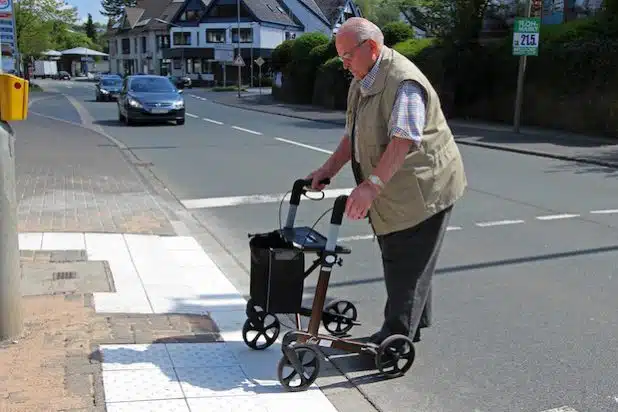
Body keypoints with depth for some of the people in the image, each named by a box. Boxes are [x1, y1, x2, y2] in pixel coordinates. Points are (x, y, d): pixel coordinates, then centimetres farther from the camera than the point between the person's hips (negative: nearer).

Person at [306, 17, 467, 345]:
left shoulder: (402, 82, -22)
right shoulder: (361, 83, 11)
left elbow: (403, 140, -33)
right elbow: (353, 135, 17)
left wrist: (372, 185, -39)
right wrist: (329, 169, 7)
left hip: (422, 190, -10)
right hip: (392, 192, 10)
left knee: (407, 267, -3)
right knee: (396, 260, 18)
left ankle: (395, 339, 7)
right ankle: (413, 325, 33)